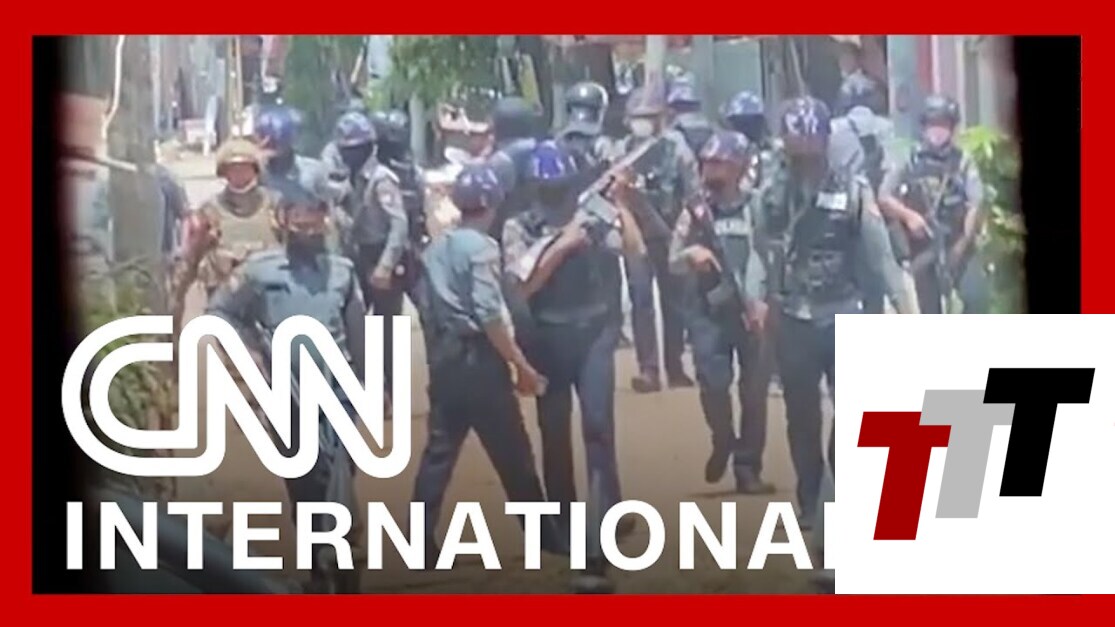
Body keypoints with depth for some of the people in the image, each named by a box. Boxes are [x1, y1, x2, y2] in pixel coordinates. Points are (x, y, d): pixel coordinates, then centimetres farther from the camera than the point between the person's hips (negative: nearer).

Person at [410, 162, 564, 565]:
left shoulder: (435, 248, 14)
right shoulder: (481, 246, -11)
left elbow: (426, 308, 15)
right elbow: (489, 314, -18)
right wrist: (521, 364, -15)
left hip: (443, 358, 7)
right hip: (476, 359, -7)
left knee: (439, 450, 7)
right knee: (513, 454, 1)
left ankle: (422, 542, 3)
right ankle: (546, 537, 10)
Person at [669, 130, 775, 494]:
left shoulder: (759, 206, -3)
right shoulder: (695, 211, 6)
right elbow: (673, 262, 10)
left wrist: (764, 302, -21)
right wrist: (690, 255, -13)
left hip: (754, 310, -1)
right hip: (709, 309, 1)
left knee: (755, 389, 2)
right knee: (713, 382, -13)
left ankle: (747, 467, 14)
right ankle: (723, 440, 17)